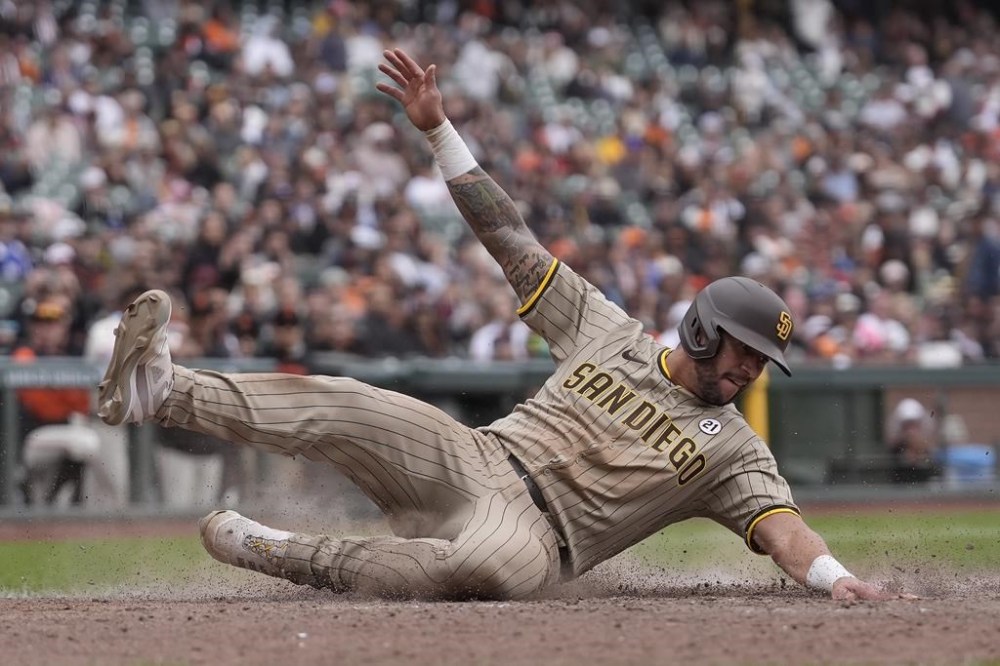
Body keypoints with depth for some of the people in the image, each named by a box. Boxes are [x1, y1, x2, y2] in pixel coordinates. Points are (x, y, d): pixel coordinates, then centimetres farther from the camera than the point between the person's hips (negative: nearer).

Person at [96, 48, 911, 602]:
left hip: (538, 532, -4)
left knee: (492, 566, -40)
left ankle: (289, 556, -27)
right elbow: (512, 237, 11)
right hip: (475, 461, 4)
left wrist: (833, 576, -33)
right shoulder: (607, 331, 13)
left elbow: (781, 524, -9)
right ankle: (163, 391, -24)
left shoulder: (734, 449, 7)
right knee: (347, 406, -21)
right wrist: (438, 128, 5)